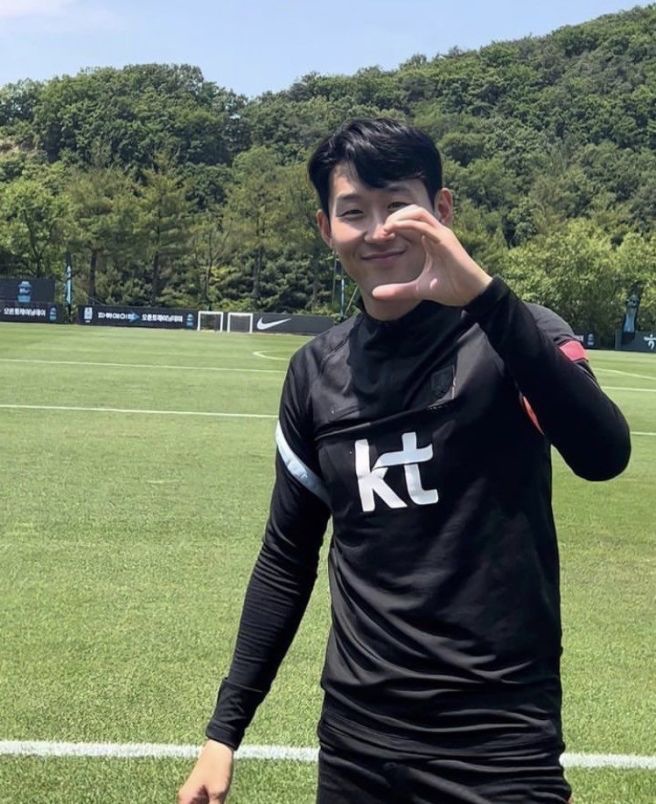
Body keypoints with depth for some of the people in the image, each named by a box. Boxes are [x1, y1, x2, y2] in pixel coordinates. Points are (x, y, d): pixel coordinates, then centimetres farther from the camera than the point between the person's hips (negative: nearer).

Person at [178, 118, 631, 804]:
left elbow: (603, 455, -28)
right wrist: (225, 729, 8)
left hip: (499, 748, -4)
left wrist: (482, 294, -36)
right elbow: (287, 559, 10)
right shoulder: (316, 372, 3)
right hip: (352, 742, 5)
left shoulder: (510, 337, -9)